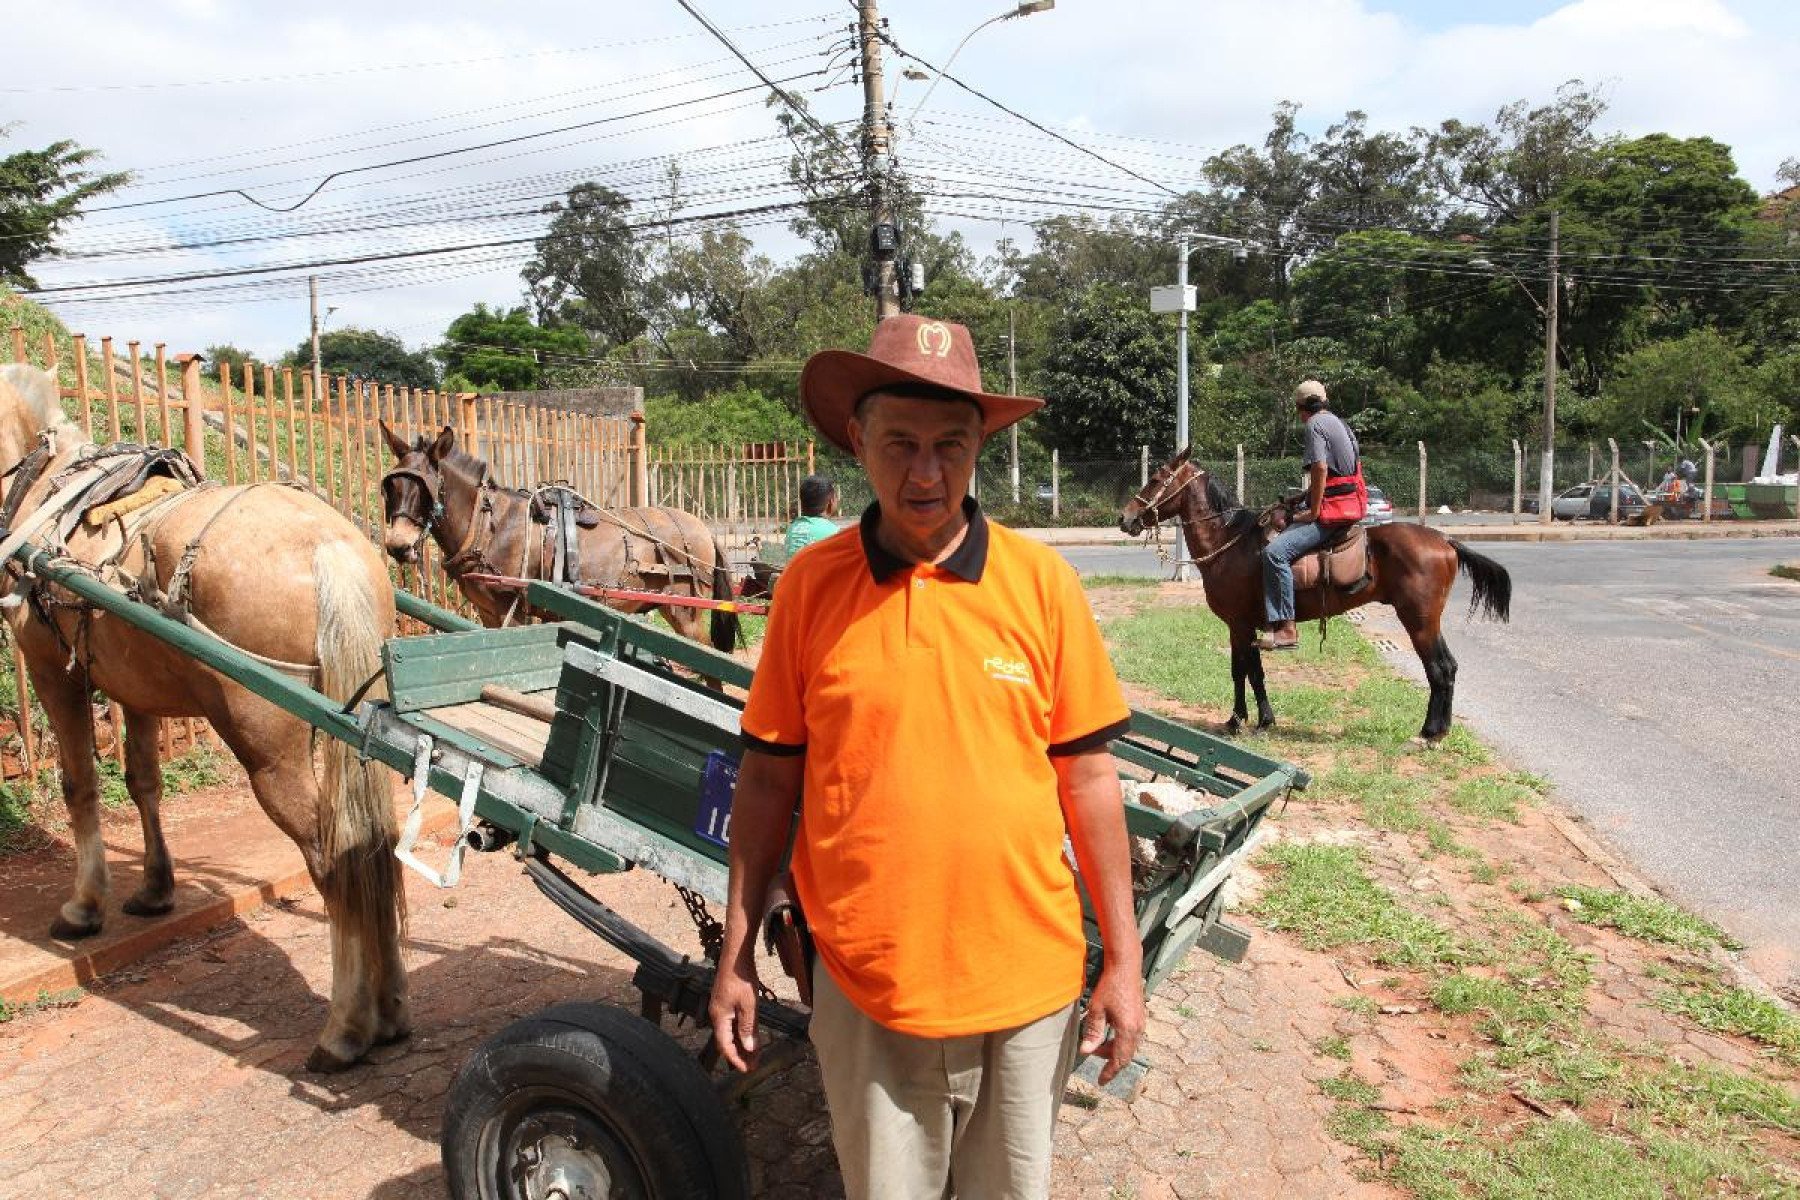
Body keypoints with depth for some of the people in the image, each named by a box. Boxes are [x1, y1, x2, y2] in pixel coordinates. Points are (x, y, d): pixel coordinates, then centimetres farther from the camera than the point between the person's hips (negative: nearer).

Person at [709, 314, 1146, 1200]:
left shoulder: (1041, 579, -7)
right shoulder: (809, 584, -6)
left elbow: (1086, 775, -1)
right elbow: (768, 777, 1)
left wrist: (1123, 958, 1)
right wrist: (736, 956, 3)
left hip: (1025, 982, 1)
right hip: (865, 985, 0)